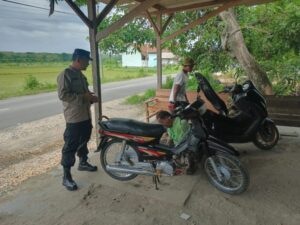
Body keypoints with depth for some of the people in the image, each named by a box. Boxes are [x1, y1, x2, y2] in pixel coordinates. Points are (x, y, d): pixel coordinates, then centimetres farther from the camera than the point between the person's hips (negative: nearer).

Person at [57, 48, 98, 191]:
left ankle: (83, 163, 41)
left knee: (84, 141, 21)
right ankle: (66, 177, 8)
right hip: (74, 118, -9)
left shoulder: (80, 75, 14)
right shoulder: (65, 74, -14)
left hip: (85, 115, 9)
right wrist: (84, 97, -22)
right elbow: (62, 95, -23)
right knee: (70, 146, -2)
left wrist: (90, 98, 4)